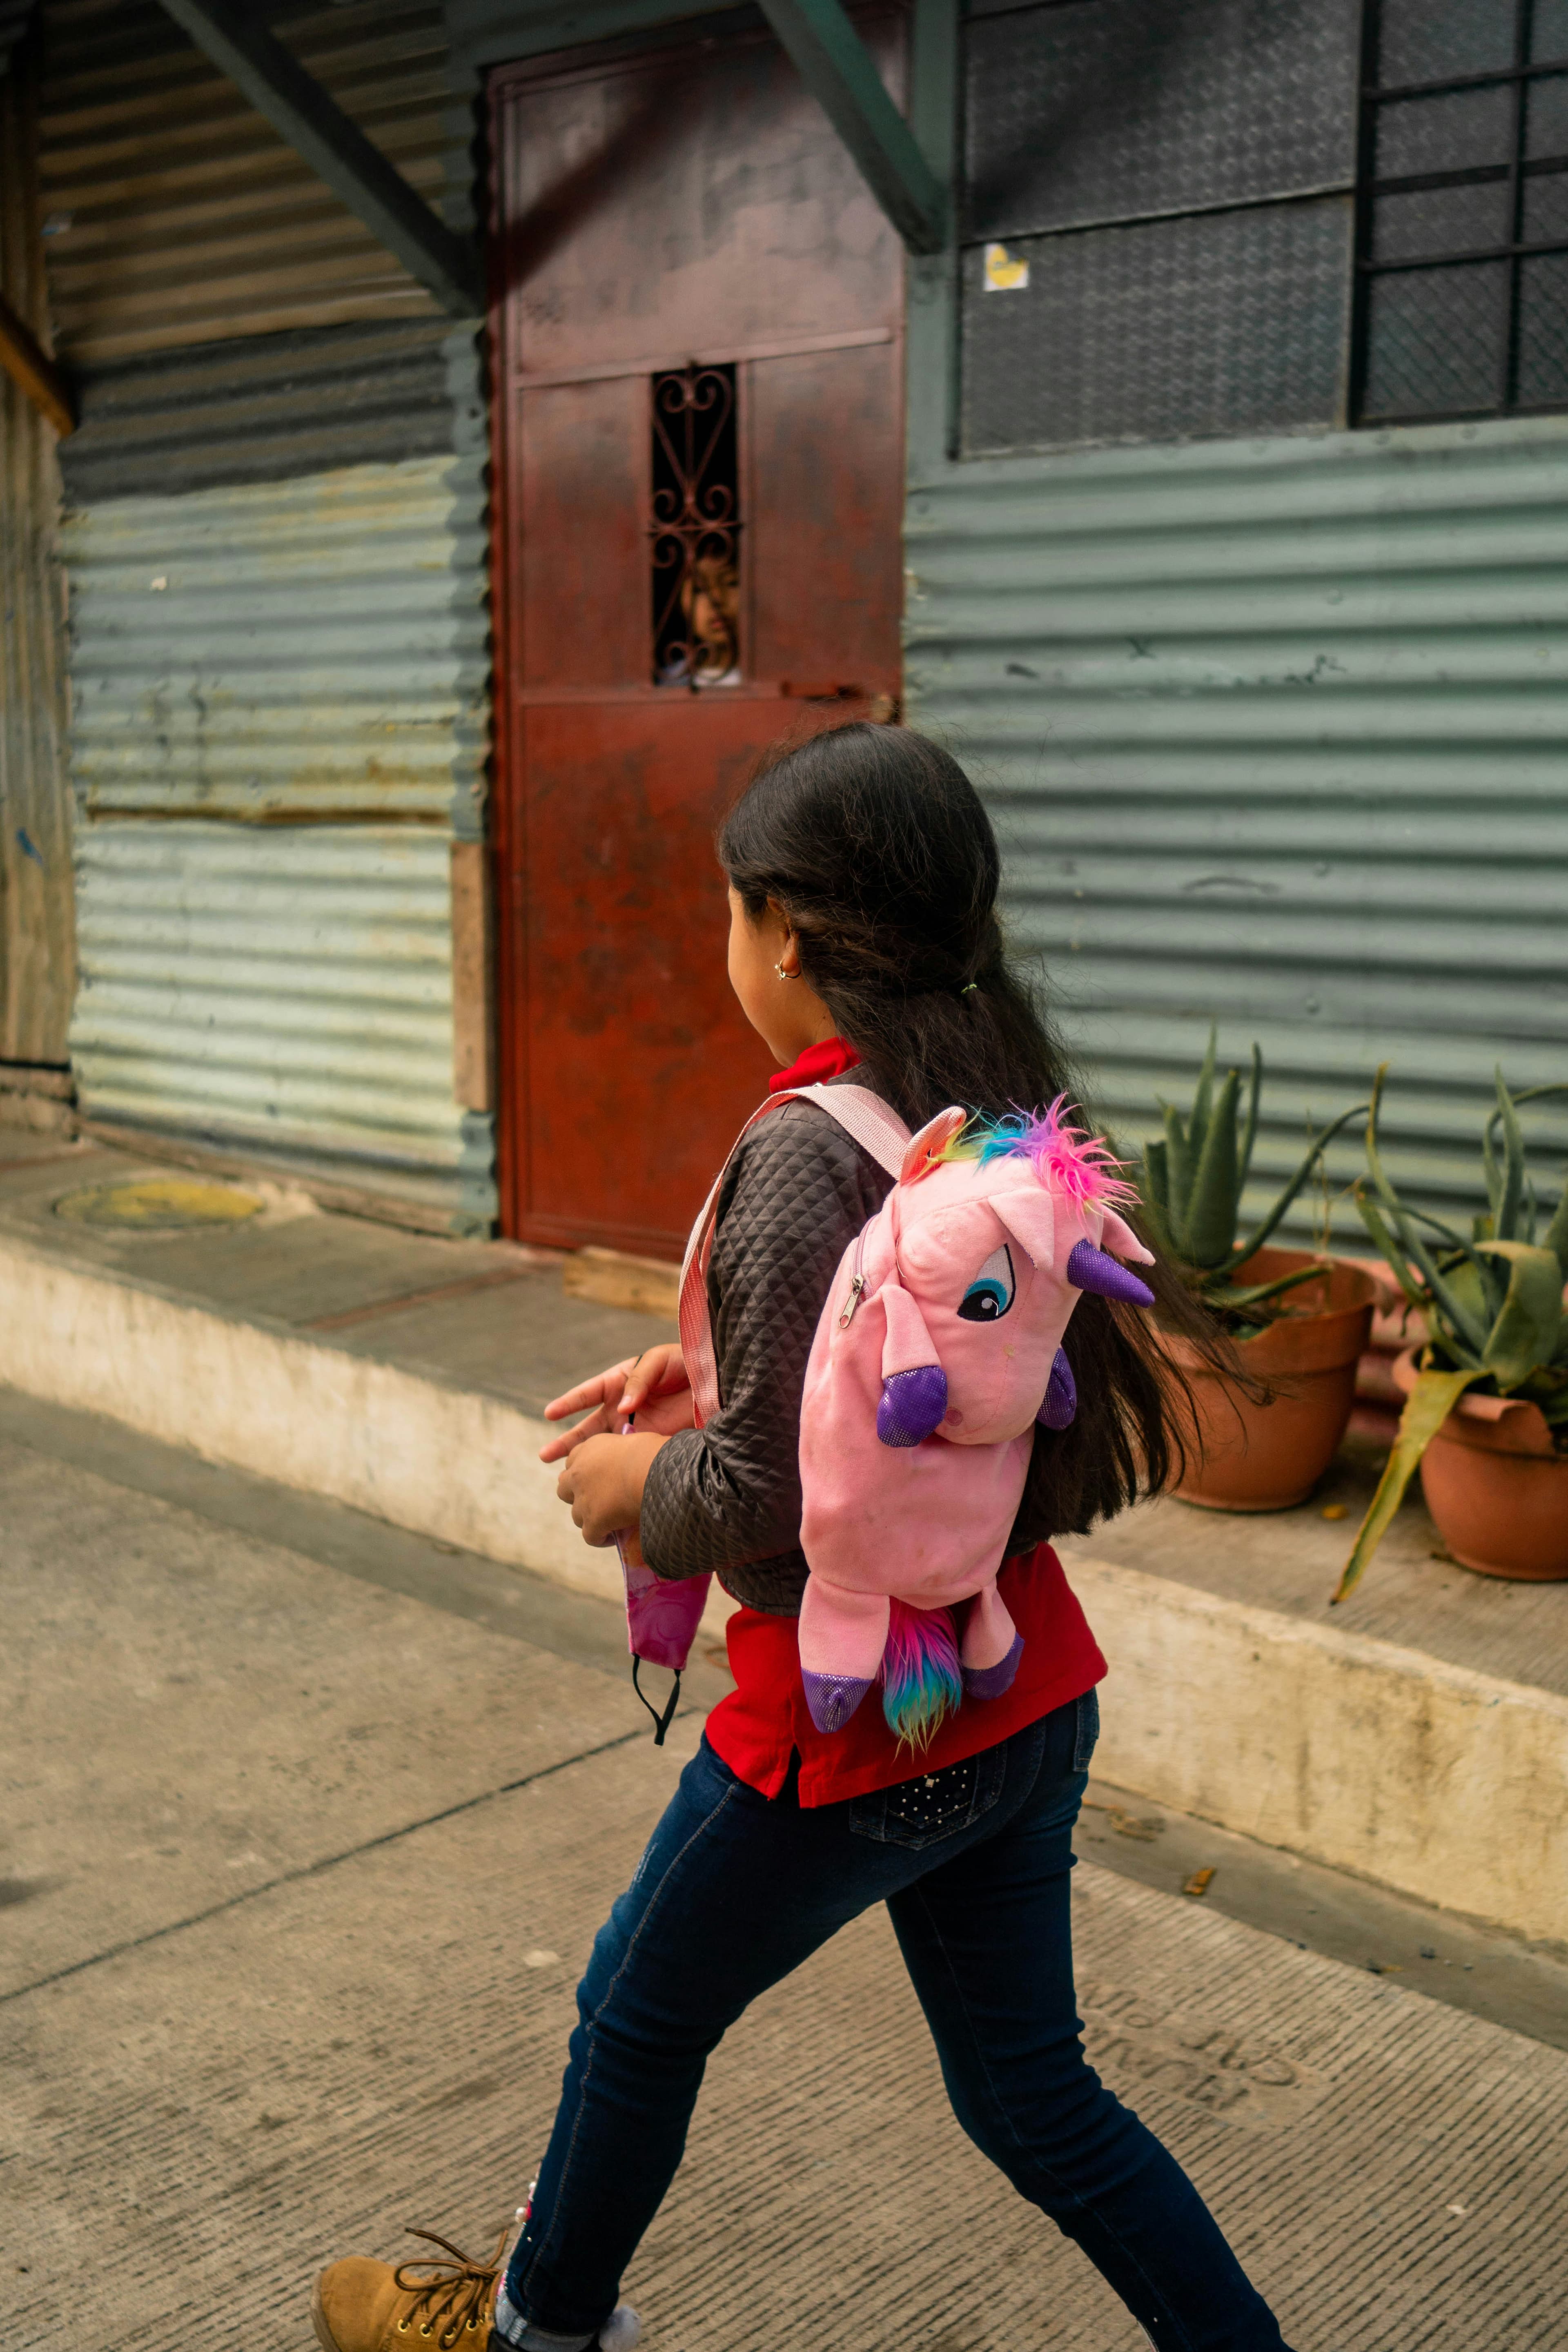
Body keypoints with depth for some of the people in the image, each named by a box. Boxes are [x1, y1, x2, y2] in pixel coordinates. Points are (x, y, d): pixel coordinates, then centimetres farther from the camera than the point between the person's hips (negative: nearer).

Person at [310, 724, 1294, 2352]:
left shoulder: (807, 1149, -23)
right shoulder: (1002, 1108, 1)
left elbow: (770, 1493, -24)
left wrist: (641, 1483, -5)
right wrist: (716, 1371, 10)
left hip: (855, 1719, -7)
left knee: (640, 2019, 20)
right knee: (1031, 2094, 22)